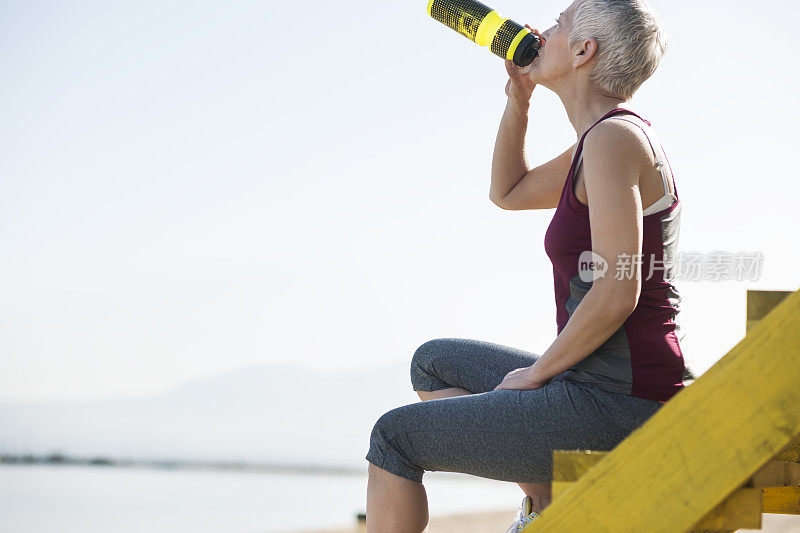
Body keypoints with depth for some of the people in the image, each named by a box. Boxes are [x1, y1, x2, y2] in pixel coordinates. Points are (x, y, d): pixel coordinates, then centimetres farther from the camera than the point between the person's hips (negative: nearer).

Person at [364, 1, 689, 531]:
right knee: (434, 363, 23)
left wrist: (536, 373, -10)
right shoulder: (608, 136, 13)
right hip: (609, 391, 10)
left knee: (395, 437, 0)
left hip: (616, 405, -10)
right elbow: (508, 191, 28)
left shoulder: (614, 136, -16)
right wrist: (519, 98, 14)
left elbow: (617, 293, -23)